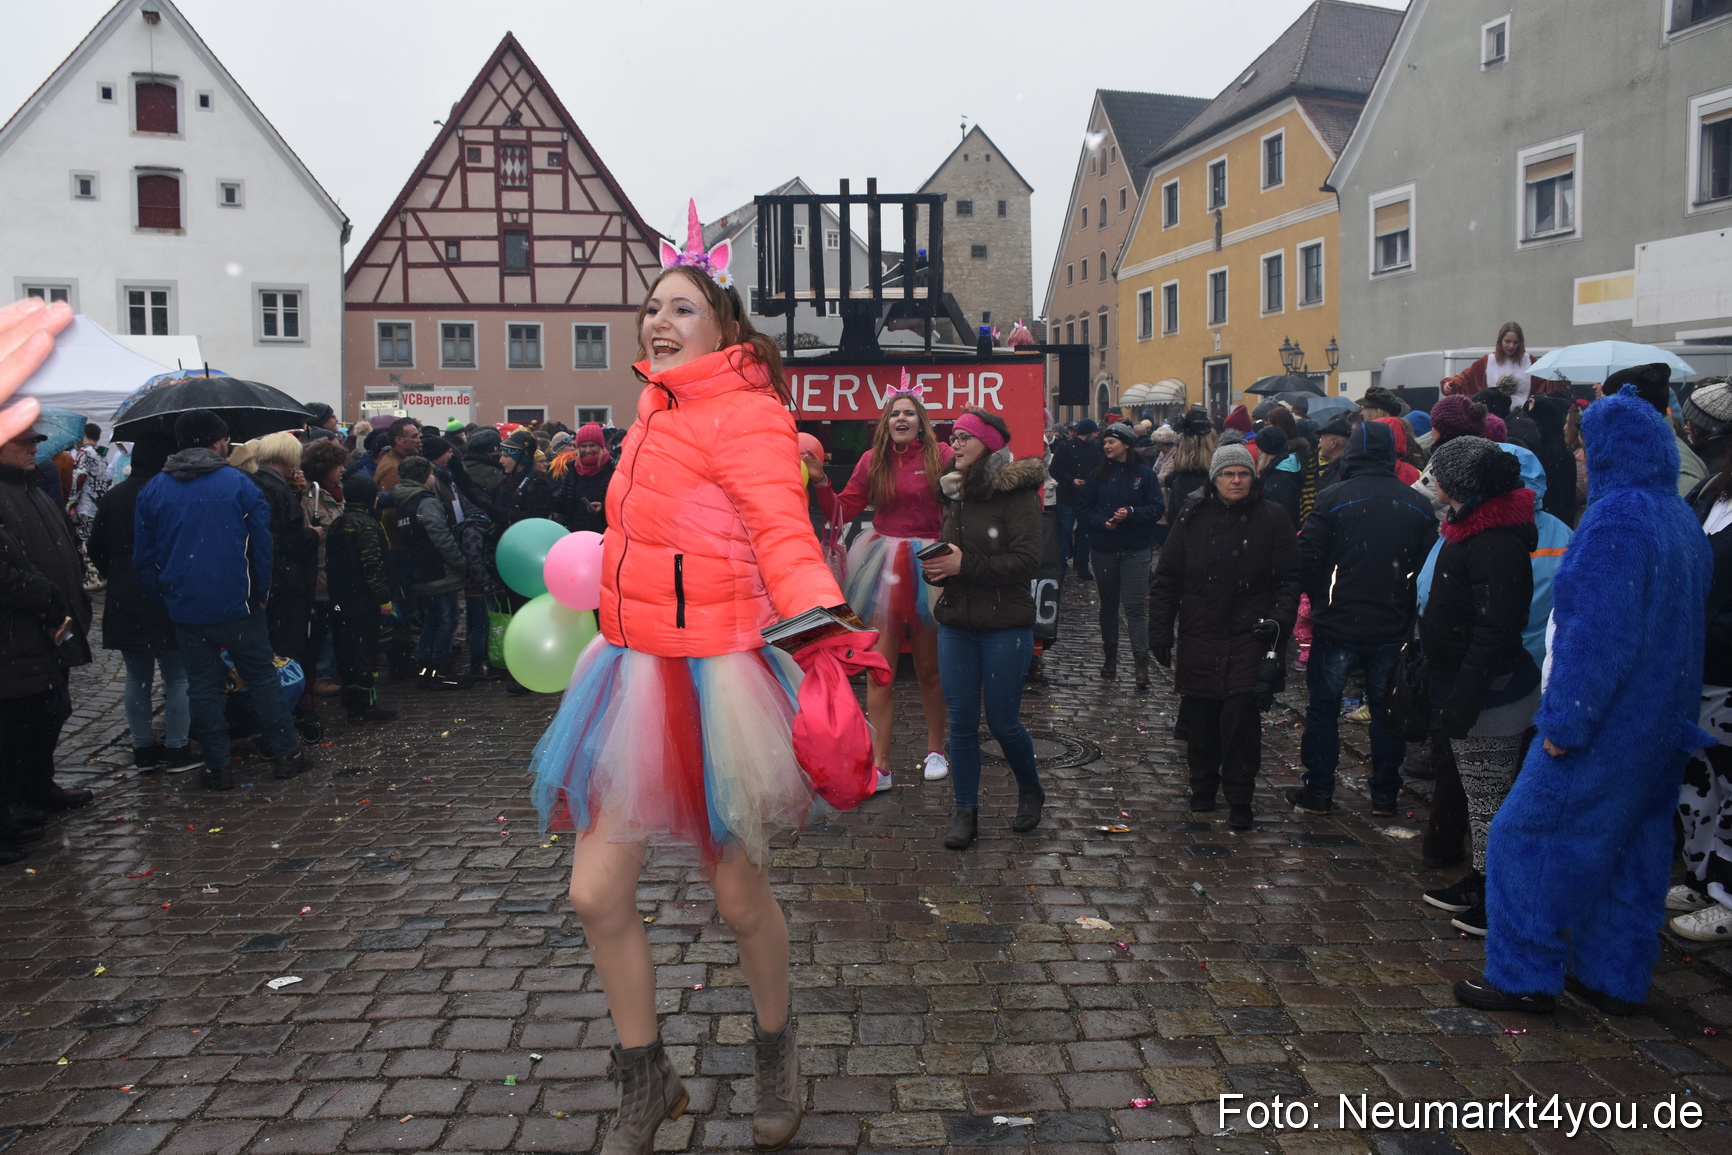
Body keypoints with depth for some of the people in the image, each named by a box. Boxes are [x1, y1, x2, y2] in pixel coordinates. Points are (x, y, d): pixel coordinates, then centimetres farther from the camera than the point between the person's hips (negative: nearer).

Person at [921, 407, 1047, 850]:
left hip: (1005, 626, -5)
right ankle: (966, 812, 16)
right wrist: (935, 566, -2)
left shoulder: (1017, 493, -10)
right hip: (956, 623, 6)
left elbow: (1027, 560, -18)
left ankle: (1030, 791, 30)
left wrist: (965, 565, -22)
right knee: (961, 721, 5)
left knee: (1002, 721, 2)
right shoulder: (955, 493, 11)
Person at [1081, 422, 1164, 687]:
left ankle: (1141, 663, -10)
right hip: (1104, 549, 3)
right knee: (1108, 604, 14)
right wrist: (1101, 521, -14)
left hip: (1136, 550, -3)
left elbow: (1157, 508, -5)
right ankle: (1109, 658, 26)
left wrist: (1131, 513, -20)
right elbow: (1083, 508, 4)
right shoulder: (1098, 474, 5)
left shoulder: (1144, 474, -3)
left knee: (1135, 605, -10)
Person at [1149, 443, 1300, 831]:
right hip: (1198, 638, 2)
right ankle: (1203, 787, 28)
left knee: (1241, 718, -7)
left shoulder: (1272, 519, 2)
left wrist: (1279, 619, -9)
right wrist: (1160, 629, 4)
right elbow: (1166, 577, 8)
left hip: (1249, 638, -2)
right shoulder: (1192, 517, 5)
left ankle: (1239, 801, 6)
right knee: (1200, 719, 8)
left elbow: (1289, 579, 5)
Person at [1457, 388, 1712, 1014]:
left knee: (1530, 838, 1)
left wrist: (1565, 721, -21)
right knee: (1633, 843, 16)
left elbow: (1598, 634, -25)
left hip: (1604, 725, -9)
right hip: (1662, 726, 9)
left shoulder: (1617, 518, -20)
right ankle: (1617, 979, 27)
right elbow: (1687, 625, 18)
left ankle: (1523, 975, 8)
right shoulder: (1681, 520, 10)